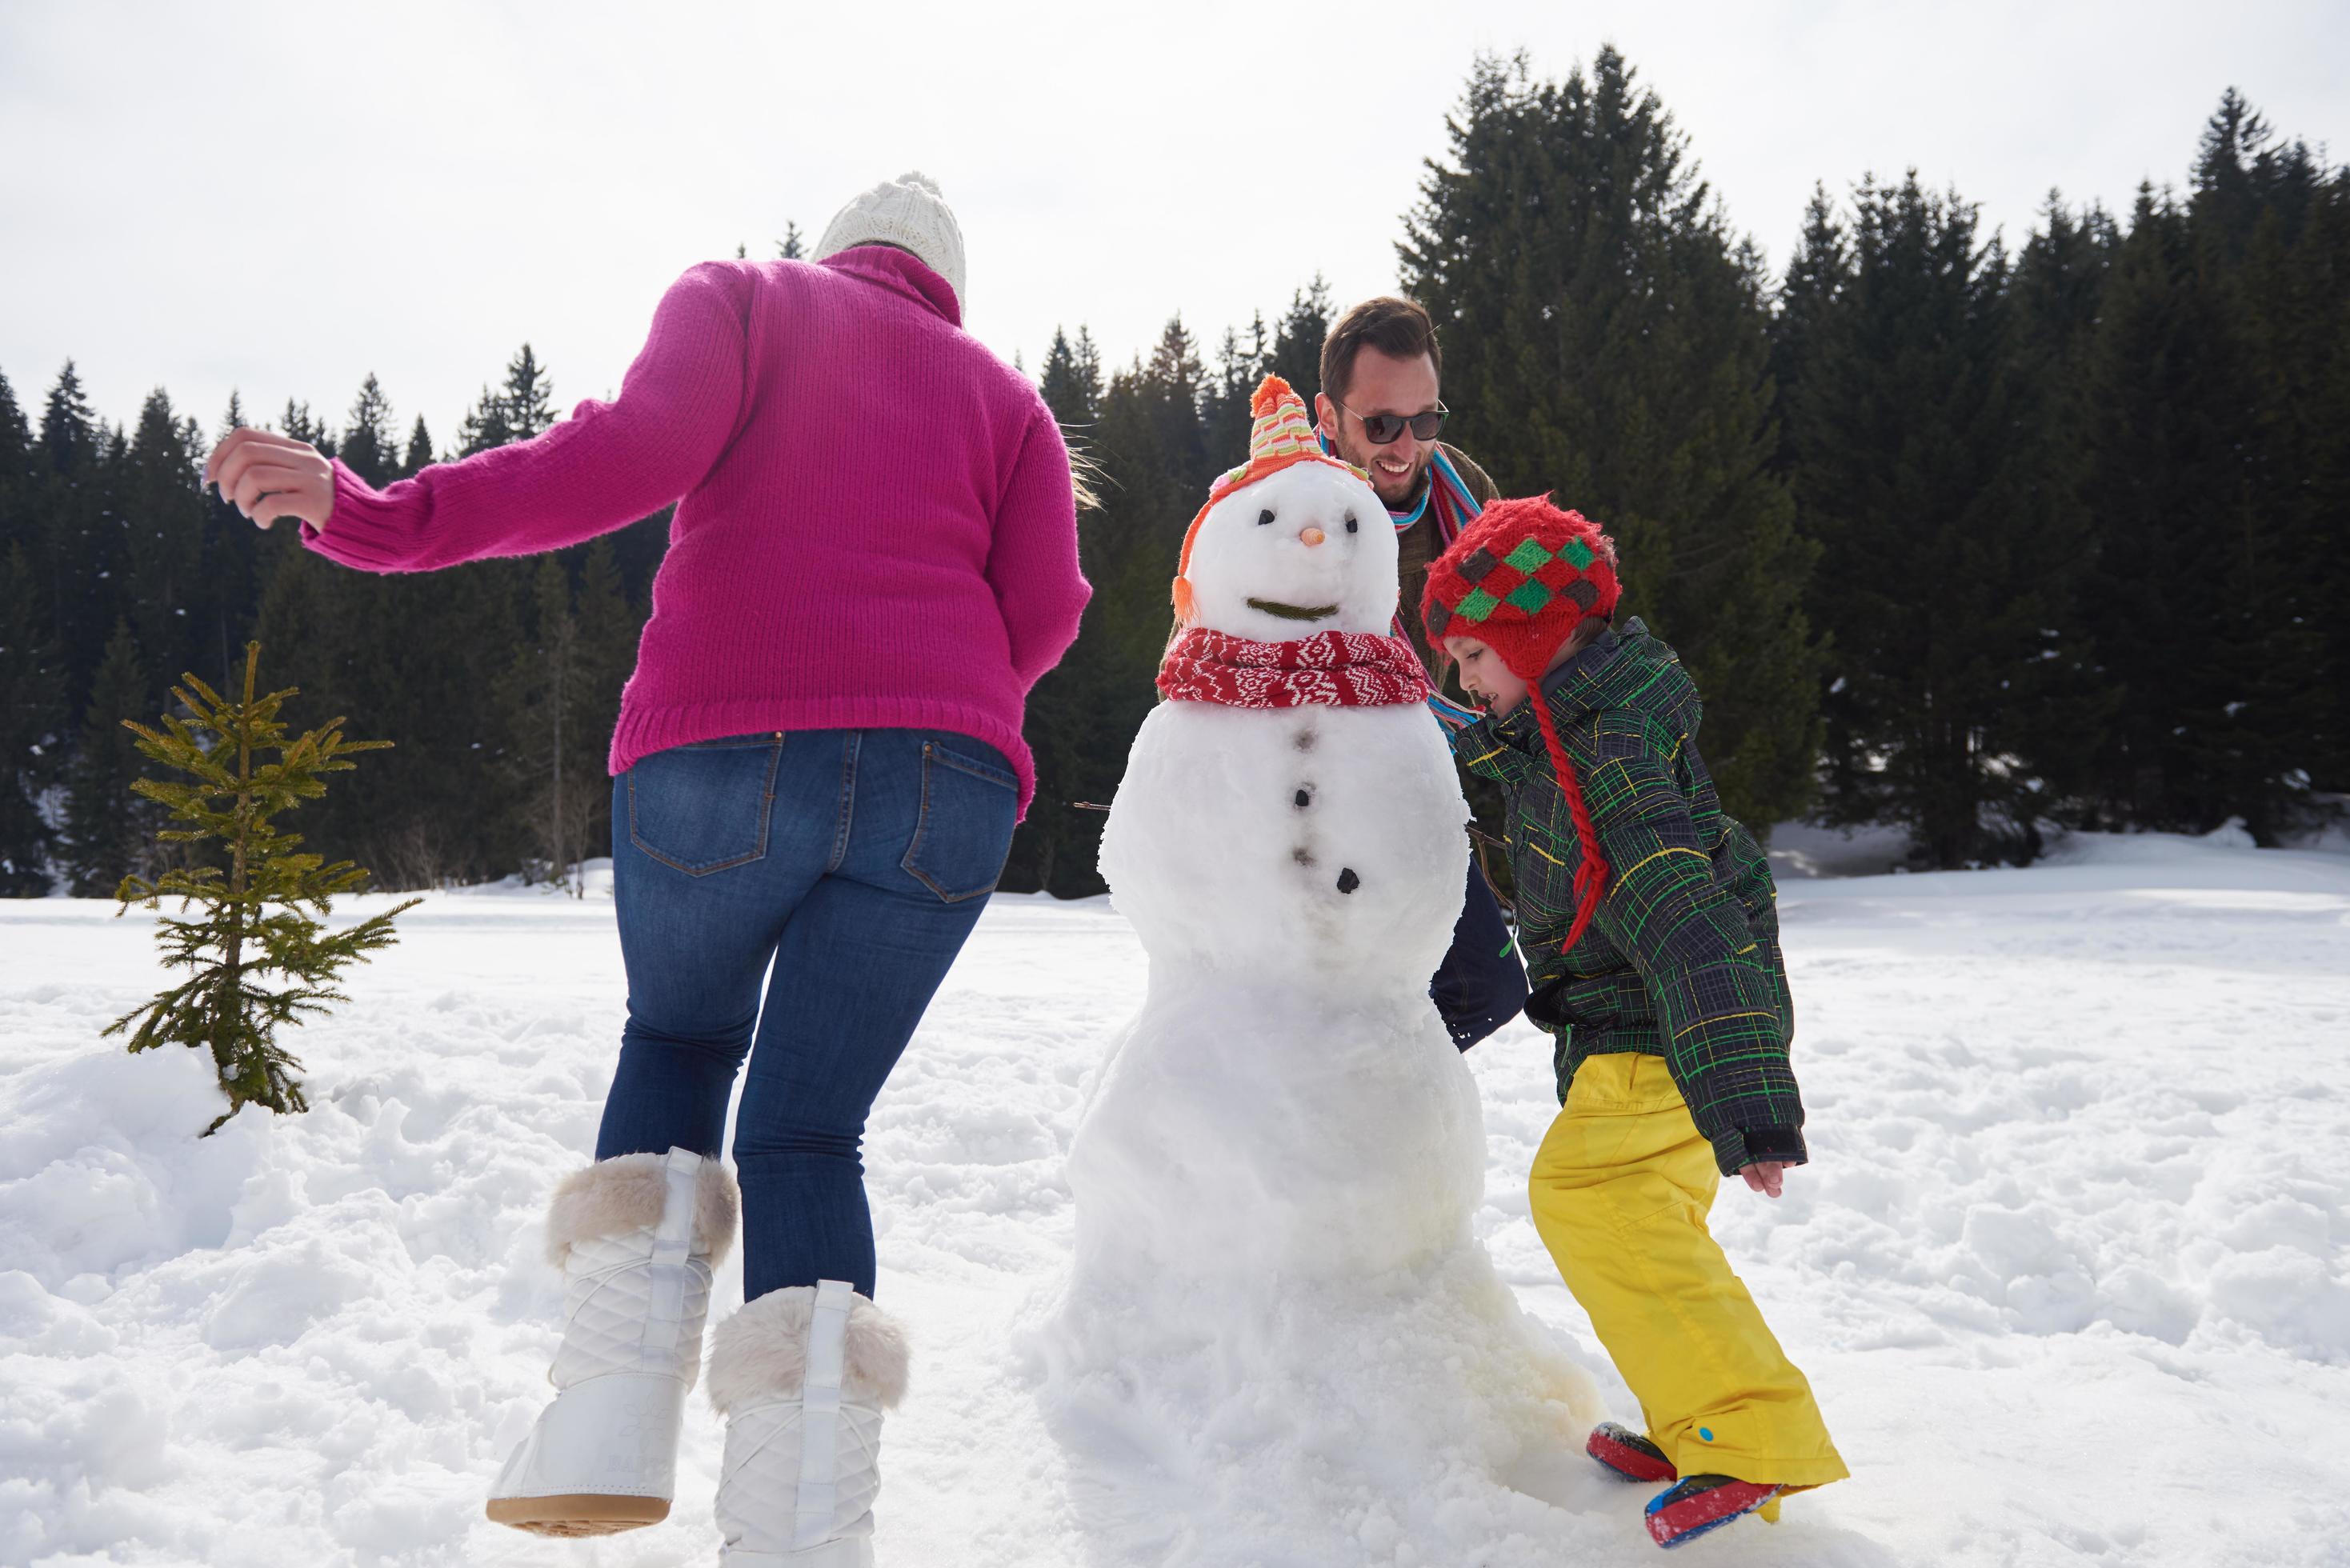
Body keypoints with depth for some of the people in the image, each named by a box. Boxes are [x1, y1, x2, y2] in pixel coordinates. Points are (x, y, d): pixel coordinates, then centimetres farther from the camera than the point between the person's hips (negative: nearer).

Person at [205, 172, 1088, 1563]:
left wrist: (383, 518, -9)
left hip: (727, 748, -1)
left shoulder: (743, 299, 17)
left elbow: (642, 448, -5)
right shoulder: (1005, 395, 24)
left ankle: (616, 1417, 8)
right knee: (808, 1126, 8)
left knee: (678, 1038, 23)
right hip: (947, 783, 2)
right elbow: (1043, 612, 11)